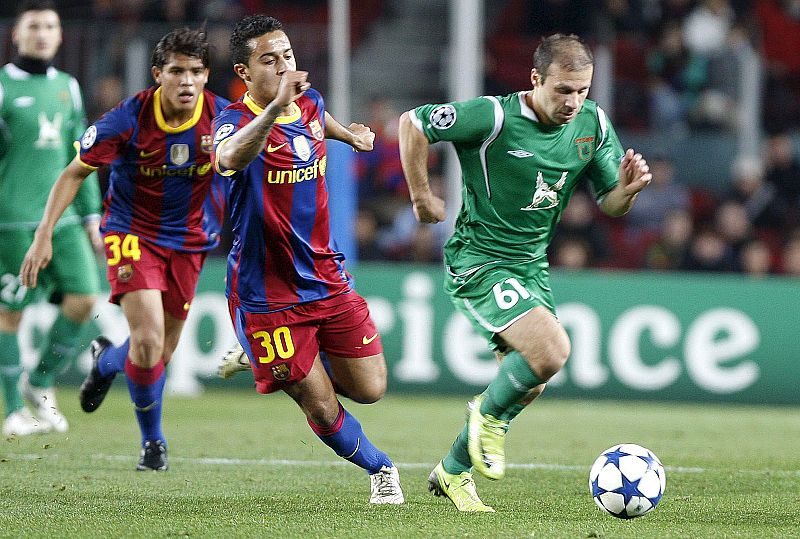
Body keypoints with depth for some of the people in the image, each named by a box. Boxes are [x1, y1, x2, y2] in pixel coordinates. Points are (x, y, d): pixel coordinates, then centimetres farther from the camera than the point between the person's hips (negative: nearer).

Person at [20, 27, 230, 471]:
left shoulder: (223, 118, -15)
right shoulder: (128, 119, -20)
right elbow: (75, 172, -10)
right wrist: (44, 235, -16)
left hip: (188, 240, 3)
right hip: (133, 231, -3)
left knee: (161, 353, 9)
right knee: (149, 341, -20)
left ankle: (107, 361, 46)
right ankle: (152, 440, 4)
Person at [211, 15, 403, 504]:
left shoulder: (309, 103, 1)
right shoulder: (237, 121, -21)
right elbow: (231, 157, -47)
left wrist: (349, 134, 45)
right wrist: (276, 108, -62)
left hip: (326, 277, 6)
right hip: (266, 294, -6)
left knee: (369, 389, 4)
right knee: (322, 409, -4)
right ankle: (380, 469, 24)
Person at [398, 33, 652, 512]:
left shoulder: (593, 124, -3)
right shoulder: (495, 117, -21)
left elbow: (610, 204, 4)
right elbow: (413, 122, -14)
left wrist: (628, 188, -19)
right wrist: (422, 196, -9)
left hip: (532, 266, 7)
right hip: (478, 263, -7)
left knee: (531, 384, 12)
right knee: (552, 350, -26)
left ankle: (453, 472, 31)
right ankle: (490, 413, 4)